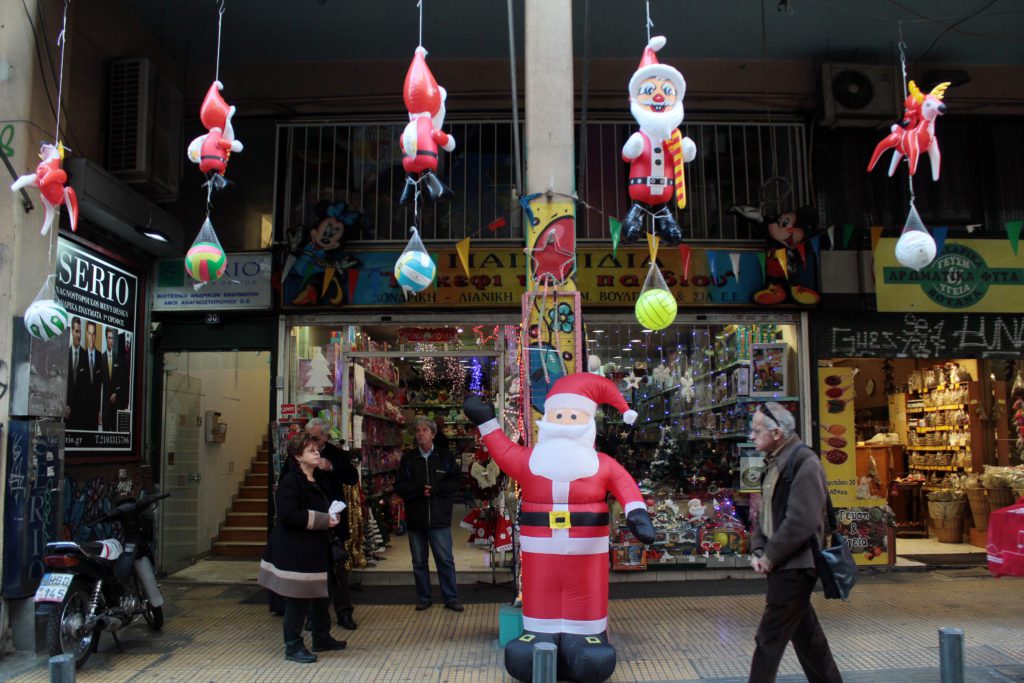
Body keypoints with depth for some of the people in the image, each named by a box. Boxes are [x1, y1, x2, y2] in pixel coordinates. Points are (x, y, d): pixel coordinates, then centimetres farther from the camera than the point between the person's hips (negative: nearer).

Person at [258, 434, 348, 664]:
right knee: (298, 599, -2)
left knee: (319, 593, 17)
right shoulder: (290, 482, -16)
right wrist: (323, 520, -23)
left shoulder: (318, 479, 12)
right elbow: (288, 515, -26)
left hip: (315, 548, 9)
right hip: (295, 549, -9)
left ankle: (322, 638, 31)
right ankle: (293, 647, 11)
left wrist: (332, 515, 5)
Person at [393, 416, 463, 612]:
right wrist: (419, 490, -16)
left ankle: (451, 598, 12)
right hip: (415, 519, 2)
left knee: (445, 560, 2)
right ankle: (423, 598, 24)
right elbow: (399, 486, -1)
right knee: (419, 562, 11)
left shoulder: (445, 457, 2)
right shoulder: (408, 458, 4)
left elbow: (455, 482, -3)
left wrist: (434, 489, -15)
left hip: (440, 518, -2)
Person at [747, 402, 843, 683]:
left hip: (795, 566, -9)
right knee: (806, 634, 17)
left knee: (769, 639, -6)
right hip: (781, 564, 9)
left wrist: (770, 557, -16)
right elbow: (765, 513, 17)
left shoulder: (804, 463, -16)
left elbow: (802, 522, -23)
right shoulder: (775, 463, 13)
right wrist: (757, 551, 3)